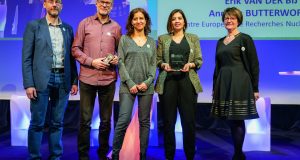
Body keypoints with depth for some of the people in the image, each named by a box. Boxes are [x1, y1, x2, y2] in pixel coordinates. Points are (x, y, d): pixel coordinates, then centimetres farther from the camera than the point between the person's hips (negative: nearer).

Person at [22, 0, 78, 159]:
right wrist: (28, 84, -10)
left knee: (57, 122, 10)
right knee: (37, 123, 2)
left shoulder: (68, 28, 13)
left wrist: (74, 80, 7)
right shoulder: (33, 26, 2)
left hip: (63, 80, 3)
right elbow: (26, 57, -3)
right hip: (41, 80, -3)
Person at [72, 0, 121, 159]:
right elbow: (75, 49, 2)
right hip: (87, 78, -1)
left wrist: (118, 59, -7)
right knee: (85, 120, 4)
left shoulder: (116, 27, 9)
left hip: (108, 79, 2)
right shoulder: (85, 23, 4)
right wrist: (91, 61, -11)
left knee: (106, 120, 11)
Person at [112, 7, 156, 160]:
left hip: (147, 87, 2)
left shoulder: (152, 42, 13)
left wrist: (147, 82, -8)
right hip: (128, 86, -2)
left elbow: (153, 64, 8)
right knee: (123, 120, -10)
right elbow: (120, 63, -1)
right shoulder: (124, 39, 6)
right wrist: (130, 83, -11)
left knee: (145, 121, 6)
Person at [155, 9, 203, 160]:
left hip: (188, 81, 0)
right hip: (168, 81, 0)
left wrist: (191, 64, -11)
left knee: (189, 120, -3)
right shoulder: (162, 38, 11)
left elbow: (199, 60, 8)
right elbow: (157, 60, 10)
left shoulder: (193, 38, 12)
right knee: (168, 120, 1)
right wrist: (163, 65, -11)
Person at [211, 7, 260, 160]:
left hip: (239, 83, -6)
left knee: (237, 120, -5)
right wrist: (215, 87, 14)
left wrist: (255, 88, -9)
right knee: (232, 121, 10)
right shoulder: (220, 41, 14)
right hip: (223, 83, 6)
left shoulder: (245, 39, -4)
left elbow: (254, 65, -6)